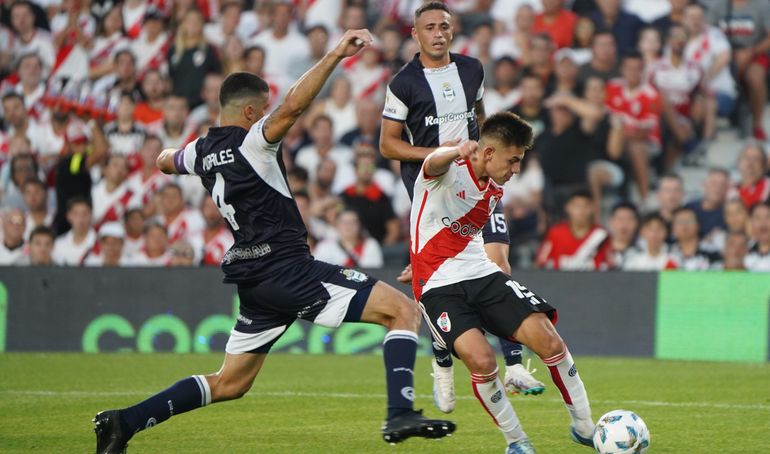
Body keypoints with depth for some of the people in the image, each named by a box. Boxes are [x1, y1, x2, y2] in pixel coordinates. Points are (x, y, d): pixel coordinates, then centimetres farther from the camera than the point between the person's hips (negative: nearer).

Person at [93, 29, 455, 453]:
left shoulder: (200, 152, 13)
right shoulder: (250, 142, -9)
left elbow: (166, 161, 37)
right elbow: (293, 105, -28)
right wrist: (335, 55, -31)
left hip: (252, 280, 8)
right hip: (288, 269, -8)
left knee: (228, 384, 18)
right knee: (402, 309, -7)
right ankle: (400, 415, -22)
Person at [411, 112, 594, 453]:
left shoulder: (495, 190, 11)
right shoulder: (451, 169, -13)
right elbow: (434, 164, -40)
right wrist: (457, 152, -64)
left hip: (482, 273, 6)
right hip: (439, 286, -6)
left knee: (547, 339, -11)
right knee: (481, 360, -27)